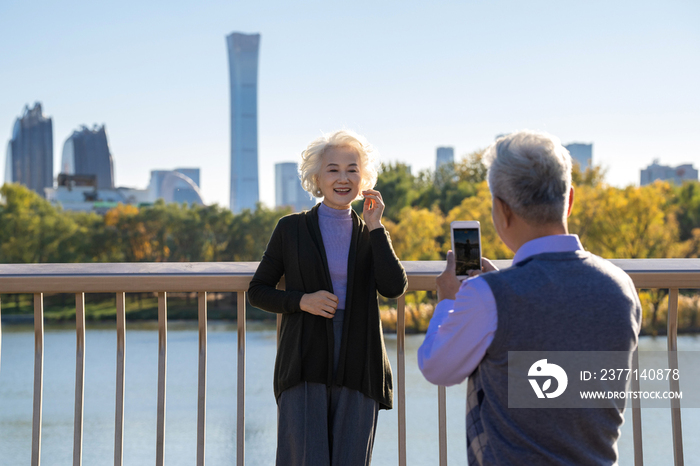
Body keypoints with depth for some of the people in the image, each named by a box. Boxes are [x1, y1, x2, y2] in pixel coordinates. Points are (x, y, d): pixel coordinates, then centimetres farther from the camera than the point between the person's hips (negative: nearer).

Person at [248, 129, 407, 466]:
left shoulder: (371, 234, 10)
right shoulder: (292, 229, 5)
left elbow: (395, 288, -6)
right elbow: (257, 291, 7)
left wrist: (375, 227, -5)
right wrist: (301, 301, -10)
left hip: (358, 372, 2)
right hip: (304, 370, -2)